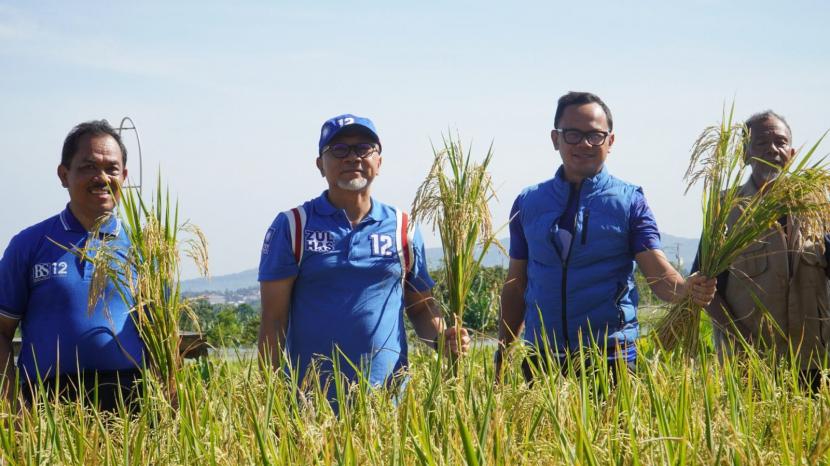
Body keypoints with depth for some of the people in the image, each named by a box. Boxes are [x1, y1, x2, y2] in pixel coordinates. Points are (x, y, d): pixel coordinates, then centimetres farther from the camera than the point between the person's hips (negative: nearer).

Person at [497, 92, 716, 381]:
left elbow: (659, 274, -9)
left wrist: (688, 289, -31)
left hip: (611, 356, -2)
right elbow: (516, 284, 12)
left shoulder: (629, 202, 0)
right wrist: (503, 355, 8)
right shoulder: (529, 203, 8)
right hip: (542, 357, 2)